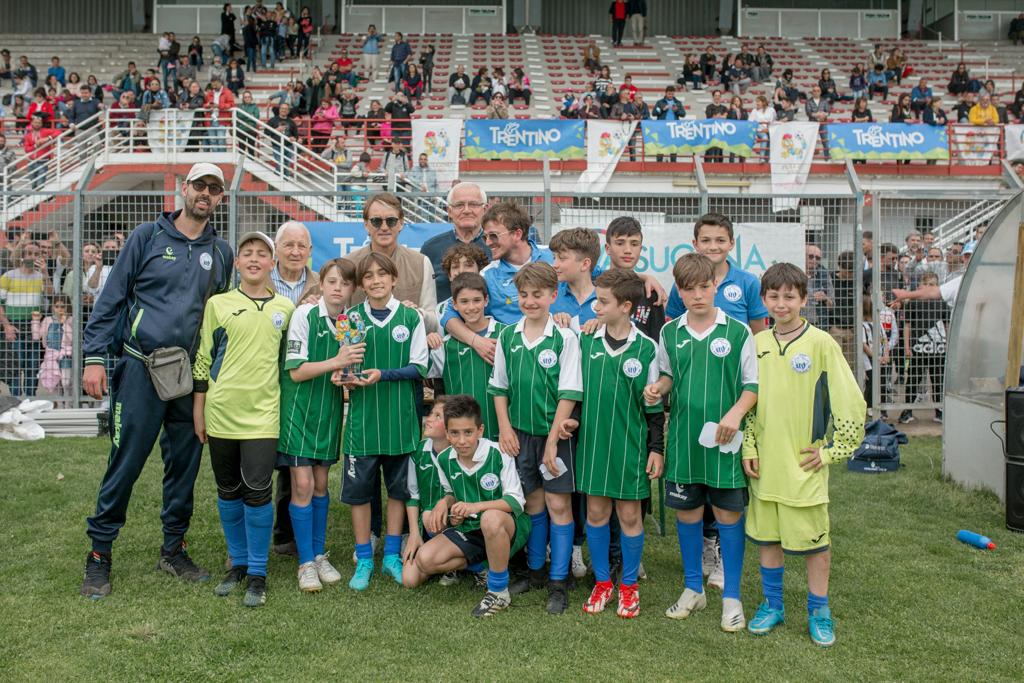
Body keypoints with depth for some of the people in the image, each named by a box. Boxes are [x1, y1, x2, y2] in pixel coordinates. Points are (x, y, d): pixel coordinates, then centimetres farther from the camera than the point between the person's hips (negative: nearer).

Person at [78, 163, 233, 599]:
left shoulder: (221, 252, 10)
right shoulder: (147, 237, 1)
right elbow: (111, 298, 0)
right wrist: (94, 357, -7)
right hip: (140, 370, -3)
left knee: (184, 467, 9)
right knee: (124, 465, -2)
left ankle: (173, 550, 24)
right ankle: (99, 554, 12)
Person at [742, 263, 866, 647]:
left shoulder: (821, 344, -8)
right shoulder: (756, 344, 4)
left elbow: (851, 404, -7)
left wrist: (831, 451, -7)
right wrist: (748, 447, 4)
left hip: (805, 466, -4)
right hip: (765, 464, 4)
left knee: (815, 540, 6)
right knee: (767, 536, 13)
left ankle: (819, 612, 23)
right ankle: (772, 605, 29)